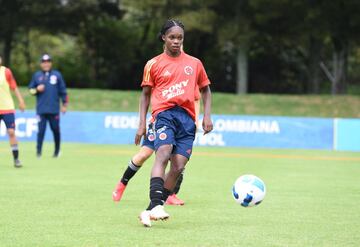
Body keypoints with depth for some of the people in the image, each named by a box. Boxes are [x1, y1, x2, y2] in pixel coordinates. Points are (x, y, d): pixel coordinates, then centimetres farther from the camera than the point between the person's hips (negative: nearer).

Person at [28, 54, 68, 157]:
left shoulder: (57, 75, 6)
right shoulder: (36, 75, 9)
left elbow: (62, 90, 8)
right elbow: (31, 89, 14)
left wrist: (64, 104, 4)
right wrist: (37, 89, -8)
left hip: (54, 109, 0)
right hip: (41, 109, 0)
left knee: (55, 129, 6)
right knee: (41, 130, -7)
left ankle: (57, 150, 20)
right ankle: (38, 151, -6)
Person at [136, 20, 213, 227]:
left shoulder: (194, 64, 15)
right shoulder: (154, 64, 10)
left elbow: (205, 90, 23)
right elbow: (146, 94, 15)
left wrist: (207, 116, 9)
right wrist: (142, 123, 7)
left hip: (187, 118, 3)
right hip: (164, 113, -3)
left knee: (178, 166, -9)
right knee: (163, 153, -28)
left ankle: (151, 211, -1)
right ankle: (156, 205, -40)